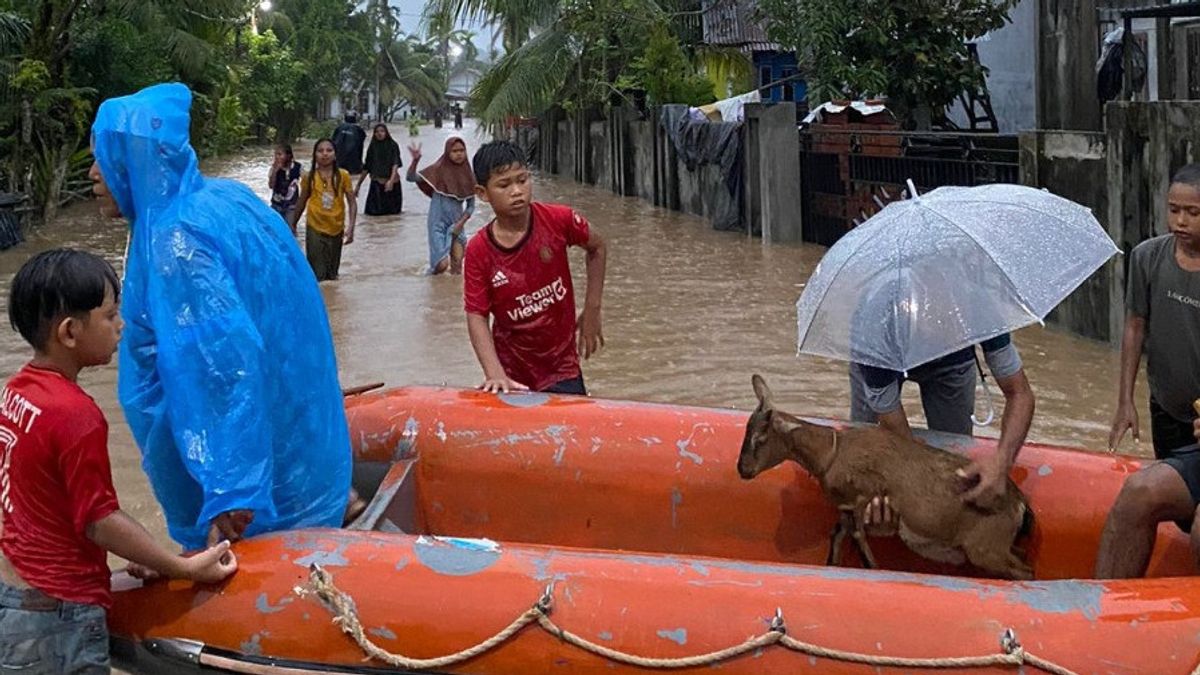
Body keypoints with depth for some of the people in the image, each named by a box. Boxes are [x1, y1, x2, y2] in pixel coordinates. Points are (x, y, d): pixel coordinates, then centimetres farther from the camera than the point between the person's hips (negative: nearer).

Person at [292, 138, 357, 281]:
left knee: (332, 275, 9)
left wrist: (350, 228, -10)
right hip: (315, 228, -1)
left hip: (336, 229, 1)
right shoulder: (309, 177, -1)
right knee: (317, 275, -6)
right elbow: (302, 202, 12)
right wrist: (293, 224, 20)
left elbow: (352, 202, -1)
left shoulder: (343, 175, -2)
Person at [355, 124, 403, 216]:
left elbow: (395, 164, -13)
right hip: (376, 184, 2)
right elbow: (366, 168, 12)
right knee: (374, 211, -7)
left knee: (392, 212, -2)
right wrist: (358, 185, 11)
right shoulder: (372, 148, 8)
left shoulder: (393, 146, -1)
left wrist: (391, 180, -29)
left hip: (391, 184, -2)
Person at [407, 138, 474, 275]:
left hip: (456, 223, 3)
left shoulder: (467, 175, 2)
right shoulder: (438, 170, -5)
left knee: (457, 265, -7)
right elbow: (411, 178, -13)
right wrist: (415, 160, -29)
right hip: (438, 221, -3)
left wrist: (461, 222, -8)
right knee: (442, 264, -12)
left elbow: (471, 205, 7)